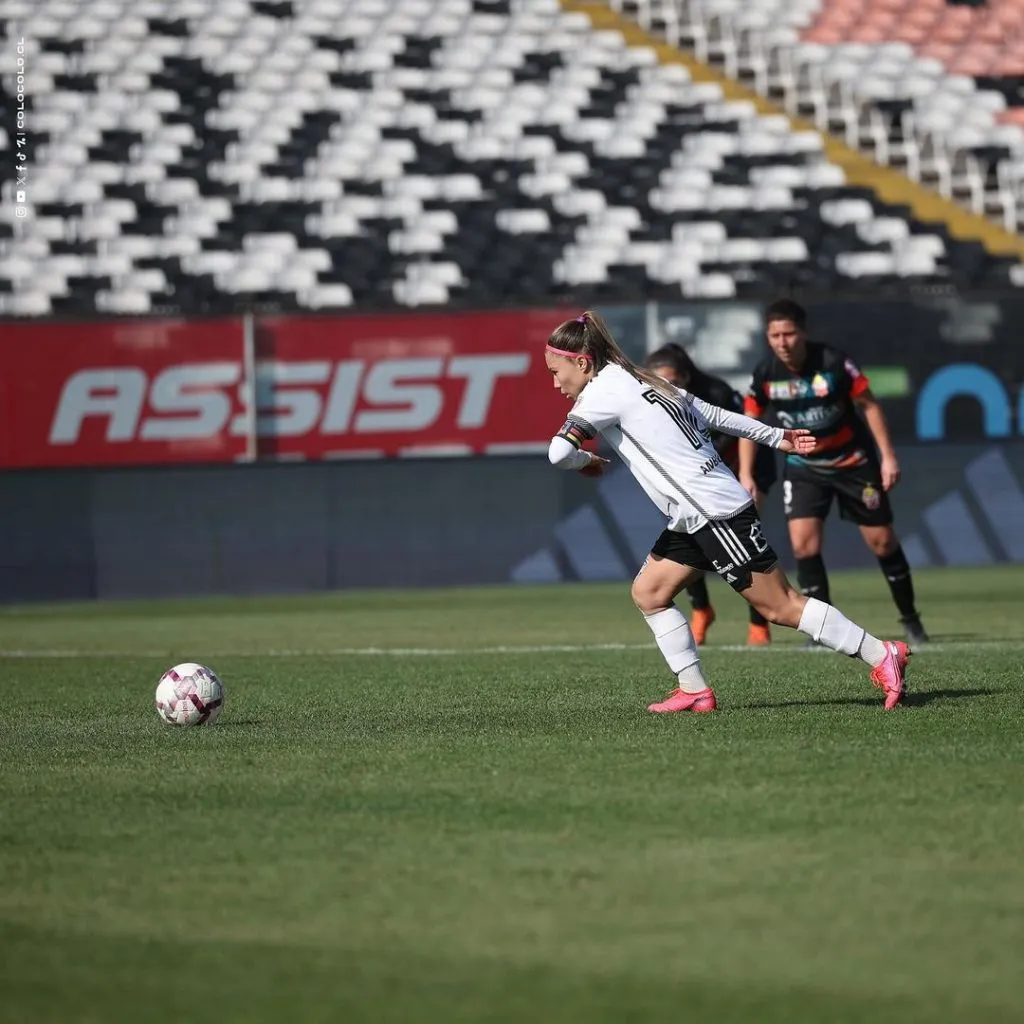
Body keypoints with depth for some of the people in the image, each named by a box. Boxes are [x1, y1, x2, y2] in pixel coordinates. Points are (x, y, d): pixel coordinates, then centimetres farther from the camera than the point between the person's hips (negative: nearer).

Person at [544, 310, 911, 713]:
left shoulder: (603, 392, -11)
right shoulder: (638, 382, 16)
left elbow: (559, 451, -23)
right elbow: (714, 413, 21)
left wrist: (585, 461, 0)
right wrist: (774, 436, 27)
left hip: (715, 512, -10)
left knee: (780, 606, -6)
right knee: (648, 592, 8)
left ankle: (882, 655, -2)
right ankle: (694, 691, 8)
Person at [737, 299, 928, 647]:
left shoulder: (834, 362, -22)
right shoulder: (766, 374, -12)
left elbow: (869, 405, -12)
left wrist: (888, 456, -15)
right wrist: (746, 474, -5)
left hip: (853, 461, -2)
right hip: (804, 466, 2)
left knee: (882, 541, 3)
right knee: (803, 543, -13)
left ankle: (910, 619, 21)